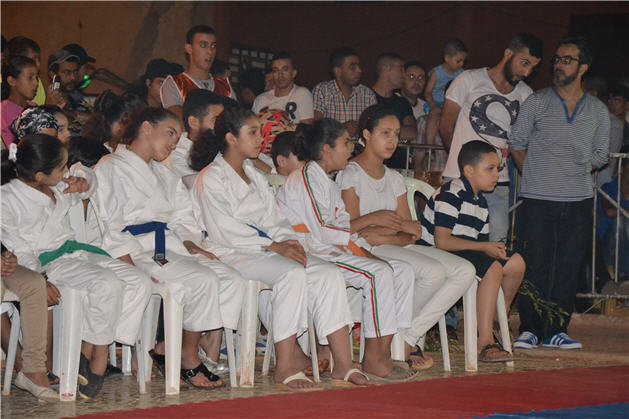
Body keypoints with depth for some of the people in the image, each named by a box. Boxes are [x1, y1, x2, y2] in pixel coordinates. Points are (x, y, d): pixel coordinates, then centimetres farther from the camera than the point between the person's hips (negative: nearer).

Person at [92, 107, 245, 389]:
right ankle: (189, 358, -10)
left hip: (169, 246, 8)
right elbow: (110, 228, -8)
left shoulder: (165, 175, 29)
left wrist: (190, 243, -2)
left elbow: (182, 218, 20)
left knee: (232, 281, -15)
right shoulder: (110, 169, 2)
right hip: (137, 251, -8)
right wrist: (137, 268, -20)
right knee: (203, 280, -28)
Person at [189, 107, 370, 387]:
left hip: (266, 248, 8)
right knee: (292, 273, -33)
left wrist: (289, 242, -6)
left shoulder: (256, 177, 23)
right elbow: (223, 231, -14)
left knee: (329, 274, -15)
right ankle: (285, 367, -31)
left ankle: (342, 364, -20)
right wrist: (274, 246, -18)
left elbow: (273, 220, 17)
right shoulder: (210, 179, -4)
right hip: (231, 255, -8)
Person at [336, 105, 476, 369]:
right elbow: (351, 227, -14)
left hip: (398, 248, 8)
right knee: (433, 272, -29)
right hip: (365, 251, -8)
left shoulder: (394, 178, 19)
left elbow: (409, 235, 9)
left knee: (464, 271, -13)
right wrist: (403, 227, -17)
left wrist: (384, 235, -15)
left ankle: (409, 337, -15)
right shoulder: (350, 174, -2)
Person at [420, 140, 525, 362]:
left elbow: (481, 242, 13)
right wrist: (484, 247, -20)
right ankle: (484, 343, -29)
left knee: (515, 263, -3)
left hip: (466, 255, 9)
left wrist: (494, 249, -10)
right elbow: (442, 241, -22)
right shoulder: (451, 195, -15)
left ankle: (493, 325, 8)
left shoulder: (481, 203, 16)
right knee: (493, 268, -27)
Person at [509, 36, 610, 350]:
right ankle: (529, 329, 6)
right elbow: (516, 144, 10)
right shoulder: (536, 103, 2)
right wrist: (536, 175, 9)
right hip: (537, 202, -2)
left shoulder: (598, 111, 8)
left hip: (578, 203, 2)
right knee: (535, 267, -3)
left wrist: (573, 171, 11)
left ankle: (556, 331, 10)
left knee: (568, 269, 3)